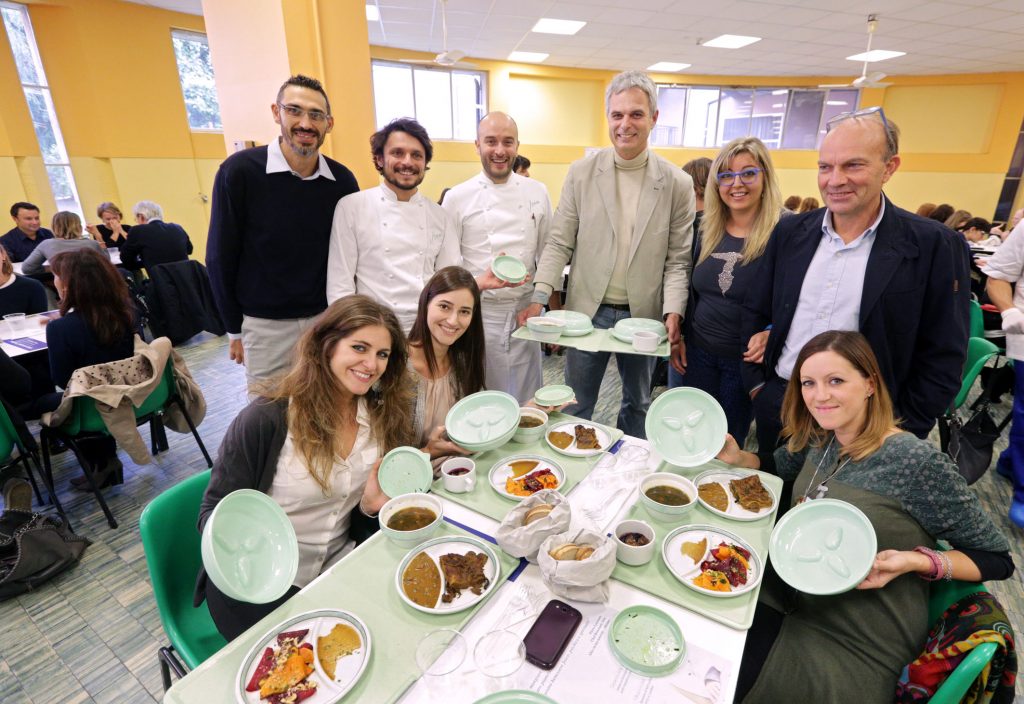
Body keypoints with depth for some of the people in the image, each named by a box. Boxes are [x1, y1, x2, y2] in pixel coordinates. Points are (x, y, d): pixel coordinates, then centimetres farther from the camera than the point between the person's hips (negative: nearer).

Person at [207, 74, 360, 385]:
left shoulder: (343, 181, -3)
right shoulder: (239, 170, -11)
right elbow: (220, 257, -5)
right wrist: (234, 328, -2)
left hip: (326, 319, 2)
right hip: (264, 325, -2)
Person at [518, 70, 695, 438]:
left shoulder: (677, 183, -2)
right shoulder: (581, 172, -2)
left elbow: (677, 259, -1)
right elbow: (559, 243, -2)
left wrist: (673, 312, -14)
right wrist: (538, 298, -14)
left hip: (642, 315, 1)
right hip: (587, 311, 0)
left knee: (638, 404, 20)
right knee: (576, 408, 12)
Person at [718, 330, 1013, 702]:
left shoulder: (919, 463, -19)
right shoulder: (817, 439, -2)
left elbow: (997, 559, -8)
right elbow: (778, 469, 17)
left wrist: (916, 561, -26)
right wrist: (737, 457, -4)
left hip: (858, 647, -5)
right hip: (791, 599, 5)